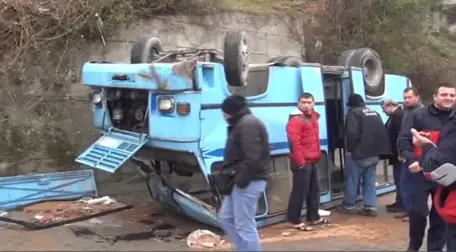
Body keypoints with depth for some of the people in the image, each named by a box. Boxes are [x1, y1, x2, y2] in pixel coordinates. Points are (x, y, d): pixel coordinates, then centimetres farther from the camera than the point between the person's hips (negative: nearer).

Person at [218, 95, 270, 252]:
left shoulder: (247, 124, -16)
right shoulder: (243, 123, 19)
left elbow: (252, 157, -25)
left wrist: (241, 179, -20)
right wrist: (237, 178, 13)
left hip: (248, 183, -11)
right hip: (243, 181, 11)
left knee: (244, 226, -5)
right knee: (226, 218, 17)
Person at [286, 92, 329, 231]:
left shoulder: (313, 117, 16)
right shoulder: (295, 120, -16)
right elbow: (294, 143, -23)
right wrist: (300, 161, -23)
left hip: (312, 161, 10)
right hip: (302, 162, -10)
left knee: (313, 190, 18)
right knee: (300, 192, -5)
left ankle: (313, 217, 31)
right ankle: (295, 221, 4)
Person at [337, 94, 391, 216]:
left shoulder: (353, 113, -8)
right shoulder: (375, 113, 16)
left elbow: (352, 133, -20)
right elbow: (383, 132, 15)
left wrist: (349, 149, -9)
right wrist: (377, 149, 17)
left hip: (359, 152, -7)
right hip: (374, 153, 7)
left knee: (352, 180, 6)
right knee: (369, 180, 12)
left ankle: (348, 206, 14)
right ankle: (370, 207, 8)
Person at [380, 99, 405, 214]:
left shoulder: (399, 115, -18)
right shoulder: (394, 116, 16)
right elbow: (388, 132, 20)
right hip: (398, 153, 10)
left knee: (400, 180, -5)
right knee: (399, 179, 15)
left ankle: (401, 205, 1)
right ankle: (400, 203, 23)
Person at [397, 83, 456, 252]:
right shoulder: (419, 115, -4)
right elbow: (404, 140, -6)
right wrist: (411, 160, -20)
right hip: (419, 173, -3)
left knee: (441, 214, 10)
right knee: (416, 211, -1)